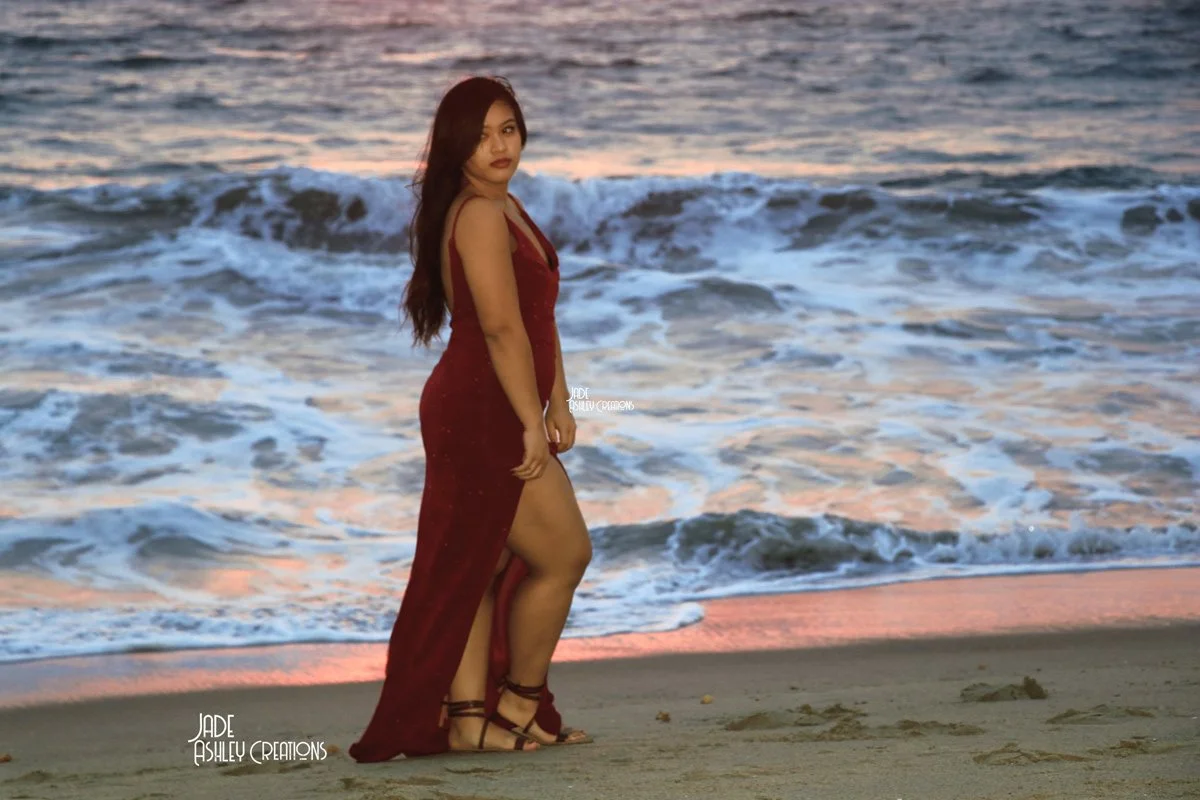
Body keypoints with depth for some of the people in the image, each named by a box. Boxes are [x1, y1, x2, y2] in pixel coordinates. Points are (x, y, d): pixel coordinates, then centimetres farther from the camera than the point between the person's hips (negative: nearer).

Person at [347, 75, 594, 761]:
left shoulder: (506, 208, 16)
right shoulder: (480, 216, -17)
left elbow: (541, 317, 18)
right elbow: (502, 327, -22)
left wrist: (557, 403, 13)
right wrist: (531, 422, -20)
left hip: (482, 416, 10)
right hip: (482, 415, -10)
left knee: (479, 567, 10)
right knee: (564, 556, 0)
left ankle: (467, 717, 14)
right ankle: (520, 704, 14)